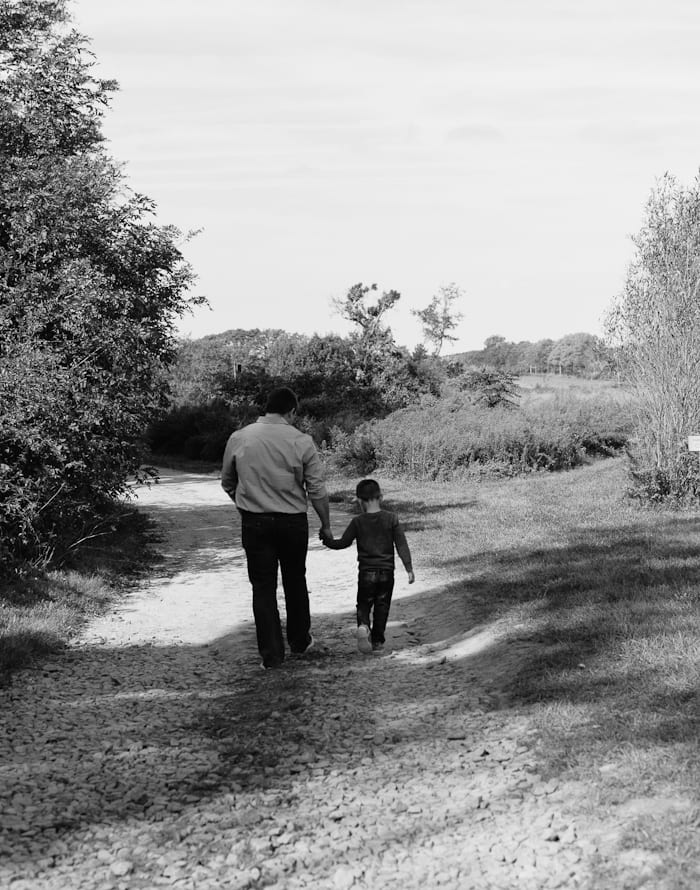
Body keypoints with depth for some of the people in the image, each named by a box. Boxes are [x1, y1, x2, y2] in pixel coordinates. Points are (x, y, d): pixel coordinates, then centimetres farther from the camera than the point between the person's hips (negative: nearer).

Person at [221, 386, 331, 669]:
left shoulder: (238, 438, -3)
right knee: (295, 582, 19)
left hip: (254, 522, 1)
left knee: (263, 587, 6)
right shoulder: (301, 442, -9)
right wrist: (326, 524, 5)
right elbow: (317, 490, -7)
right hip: (293, 521, 0)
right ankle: (299, 641, 31)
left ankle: (271, 653, 6)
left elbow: (227, 483, 9)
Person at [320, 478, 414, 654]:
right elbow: (402, 545, -3)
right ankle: (377, 641, 11)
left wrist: (327, 539, 19)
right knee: (382, 606, 12)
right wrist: (409, 568, 0)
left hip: (366, 572, -1)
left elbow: (343, 543, 1)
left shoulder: (358, 522, -5)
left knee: (363, 604, 11)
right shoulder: (391, 518, -3)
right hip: (387, 571, 1)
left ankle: (363, 626, -19)